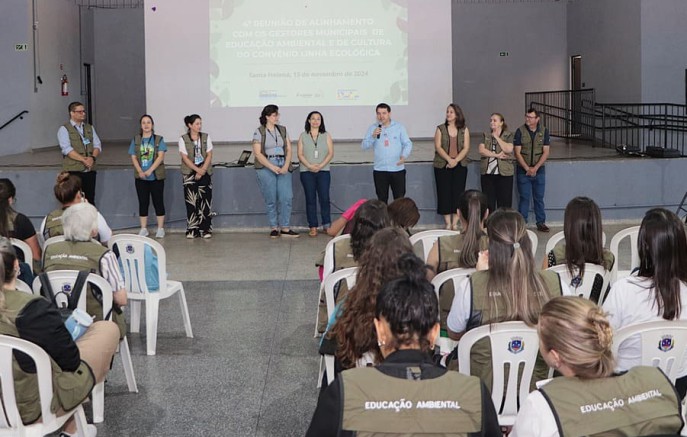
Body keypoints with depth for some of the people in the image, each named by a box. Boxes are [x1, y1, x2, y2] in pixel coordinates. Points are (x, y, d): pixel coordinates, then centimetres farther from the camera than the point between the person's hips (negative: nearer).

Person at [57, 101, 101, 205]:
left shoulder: (90, 128, 17)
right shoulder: (64, 129, 0)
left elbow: (97, 145, 10)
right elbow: (67, 149, -12)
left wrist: (92, 157, -11)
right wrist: (83, 159, -18)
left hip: (90, 169, 5)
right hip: (73, 170, -5)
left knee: (90, 200, 5)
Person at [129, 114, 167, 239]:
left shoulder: (158, 139, 1)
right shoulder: (136, 140, 8)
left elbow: (160, 156, -8)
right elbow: (133, 158, 3)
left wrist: (150, 170, -18)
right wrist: (140, 171, -13)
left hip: (156, 176, -2)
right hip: (140, 177, 2)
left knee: (158, 202, 1)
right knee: (143, 202, 6)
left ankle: (160, 229, 7)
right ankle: (143, 229, 12)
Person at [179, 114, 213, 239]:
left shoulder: (206, 137, 6)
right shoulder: (183, 139, 0)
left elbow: (209, 155, 1)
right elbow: (185, 158, -6)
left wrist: (202, 171, -9)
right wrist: (197, 170, -13)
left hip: (205, 173, 1)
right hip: (189, 173, -1)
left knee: (205, 200, -2)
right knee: (191, 201, -2)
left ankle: (206, 229, 3)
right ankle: (192, 230, 3)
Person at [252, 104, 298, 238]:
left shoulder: (282, 130, 13)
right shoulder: (259, 132, 0)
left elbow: (289, 149, 9)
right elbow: (257, 153, -6)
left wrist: (286, 166, -7)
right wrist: (272, 167, -15)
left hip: (283, 167, 3)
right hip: (266, 167, -3)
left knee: (286, 197, -6)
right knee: (271, 199, -1)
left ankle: (285, 228, 0)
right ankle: (274, 228, 9)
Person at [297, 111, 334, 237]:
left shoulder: (326, 135, 9)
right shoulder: (303, 136, 8)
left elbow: (331, 153, 2)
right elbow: (300, 154, 2)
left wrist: (320, 165, -12)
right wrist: (310, 166, -12)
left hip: (323, 171, 0)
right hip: (307, 171, 0)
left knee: (324, 198, -7)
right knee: (310, 199, 0)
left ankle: (327, 225, 2)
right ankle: (313, 227, 2)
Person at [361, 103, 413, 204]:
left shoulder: (399, 127, 3)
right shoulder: (373, 128, 5)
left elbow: (408, 143, 2)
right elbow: (364, 146, 0)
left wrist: (404, 156, -16)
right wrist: (373, 136, -17)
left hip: (397, 169, -1)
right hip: (380, 170, 1)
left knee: (399, 199, 2)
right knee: (382, 199, 7)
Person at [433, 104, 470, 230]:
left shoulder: (464, 130, 7)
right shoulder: (440, 129, 5)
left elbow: (466, 148, -1)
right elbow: (438, 147, -4)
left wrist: (456, 160, -15)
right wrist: (449, 160, -16)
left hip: (460, 166, 1)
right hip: (442, 166, 0)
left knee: (457, 193, -1)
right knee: (444, 193, -2)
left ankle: (455, 223, 4)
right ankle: (447, 223, 4)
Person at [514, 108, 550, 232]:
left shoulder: (544, 131, -1)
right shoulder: (520, 131, -5)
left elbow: (546, 153, -3)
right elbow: (517, 153, -6)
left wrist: (535, 168, -12)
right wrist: (527, 168, -13)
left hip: (539, 170, 1)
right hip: (523, 170, -1)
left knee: (539, 198, 7)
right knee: (524, 198, 0)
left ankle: (541, 222, 15)